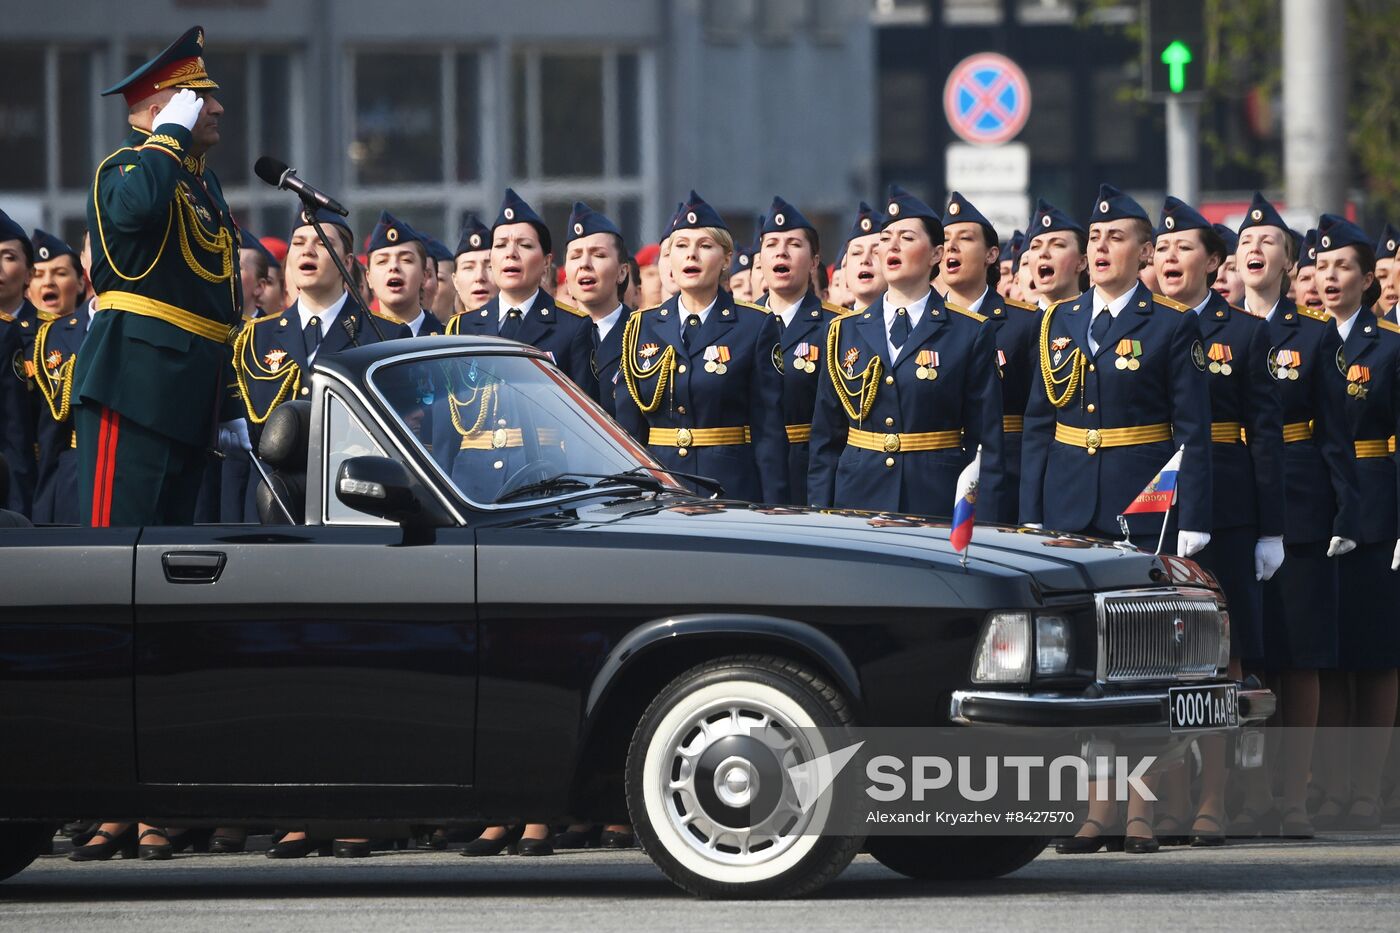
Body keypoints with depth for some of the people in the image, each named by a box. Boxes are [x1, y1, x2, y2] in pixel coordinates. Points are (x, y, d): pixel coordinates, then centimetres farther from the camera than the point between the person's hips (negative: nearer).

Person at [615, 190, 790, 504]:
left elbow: (769, 431, -1)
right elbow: (627, 428, 12)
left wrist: (774, 511, -8)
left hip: (733, 490, -3)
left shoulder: (756, 326, 3)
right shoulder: (642, 329, 11)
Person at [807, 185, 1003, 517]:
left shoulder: (971, 334, 2)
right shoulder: (845, 332, 11)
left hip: (937, 502, -2)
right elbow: (826, 440, 11)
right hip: (858, 500, 2)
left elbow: (986, 442, 0)